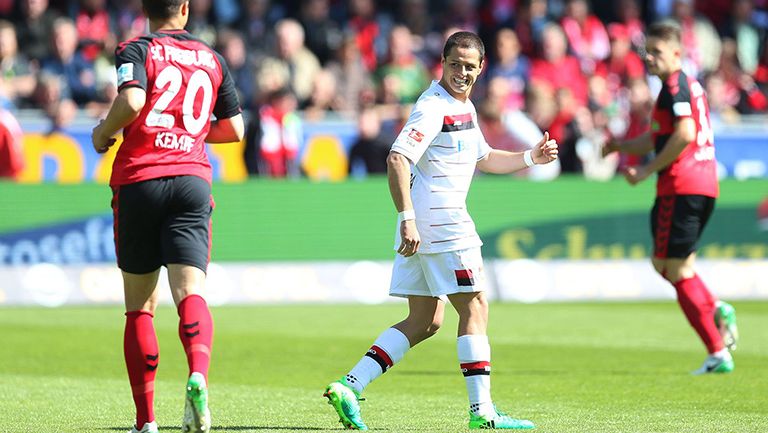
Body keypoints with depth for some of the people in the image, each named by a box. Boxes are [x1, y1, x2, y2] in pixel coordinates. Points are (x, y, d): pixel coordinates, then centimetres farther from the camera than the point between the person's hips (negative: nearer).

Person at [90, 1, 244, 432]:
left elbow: (131, 101, -17)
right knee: (191, 292, -11)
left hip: (138, 179, -1)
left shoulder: (137, 50, 2)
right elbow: (234, 129, 20)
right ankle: (199, 376, -41)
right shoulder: (213, 59, 15)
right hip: (192, 181, 2)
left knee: (140, 307, 8)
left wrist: (103, 133, 1)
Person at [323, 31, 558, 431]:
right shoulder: (433, 108, -13)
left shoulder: (465, 107, 18)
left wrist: (531, 157, 19)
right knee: (474, 308, -4)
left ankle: (349, 386, 2)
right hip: (436, 218, -10)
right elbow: (397, 160, -24)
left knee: (424, 322, 9)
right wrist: (408, 219, -31)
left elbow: (484, 159, 32)